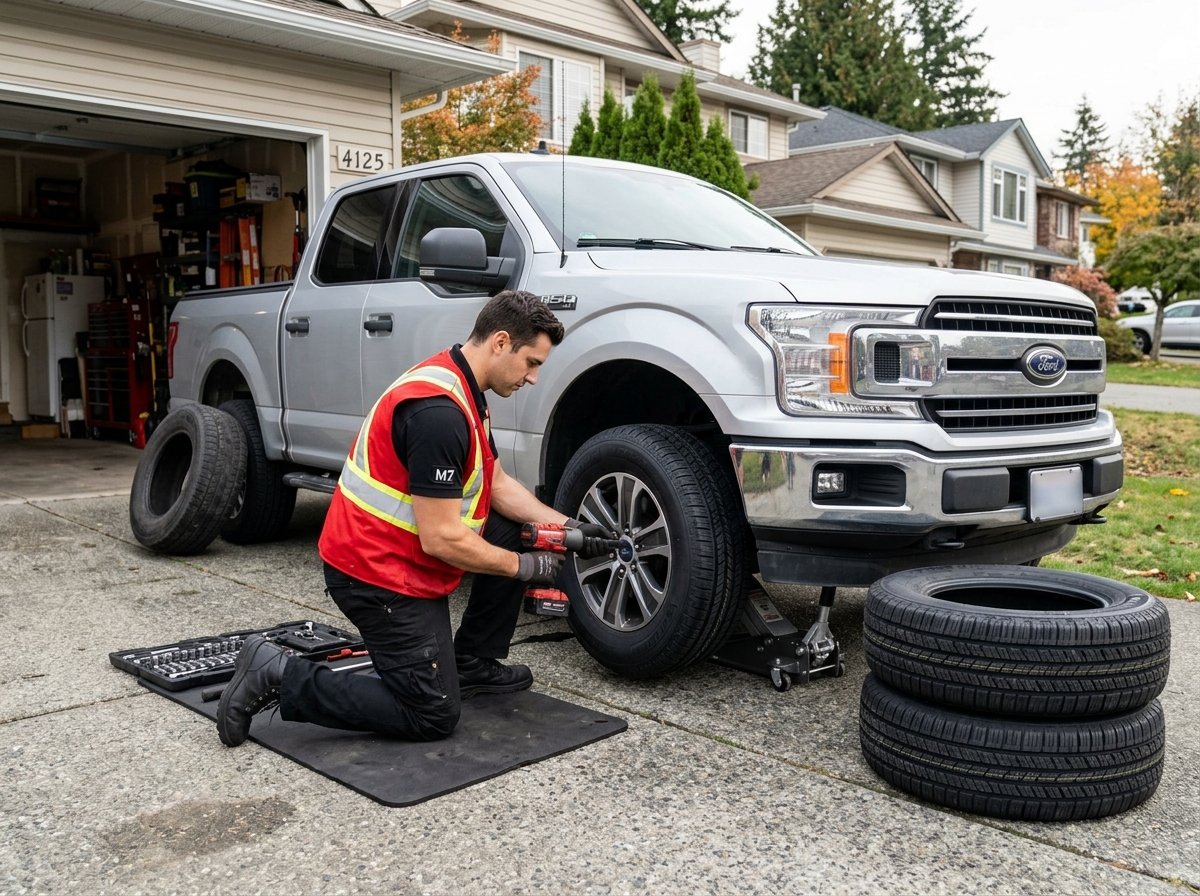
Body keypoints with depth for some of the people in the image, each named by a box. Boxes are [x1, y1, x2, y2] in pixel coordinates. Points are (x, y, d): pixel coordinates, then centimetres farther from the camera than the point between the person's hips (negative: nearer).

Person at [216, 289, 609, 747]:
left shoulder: (462, 388, 6)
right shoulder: (439, 411, -27)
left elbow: (498, 485, 15)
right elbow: (442, 539, -25)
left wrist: (566, 527, 4)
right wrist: (525, 567, -12)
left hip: (397, 551, 10)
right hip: (377, 573, -10)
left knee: (513, 532, 11)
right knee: (433, 716, -3)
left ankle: (473, 664, 20)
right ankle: (280, 676, -1)